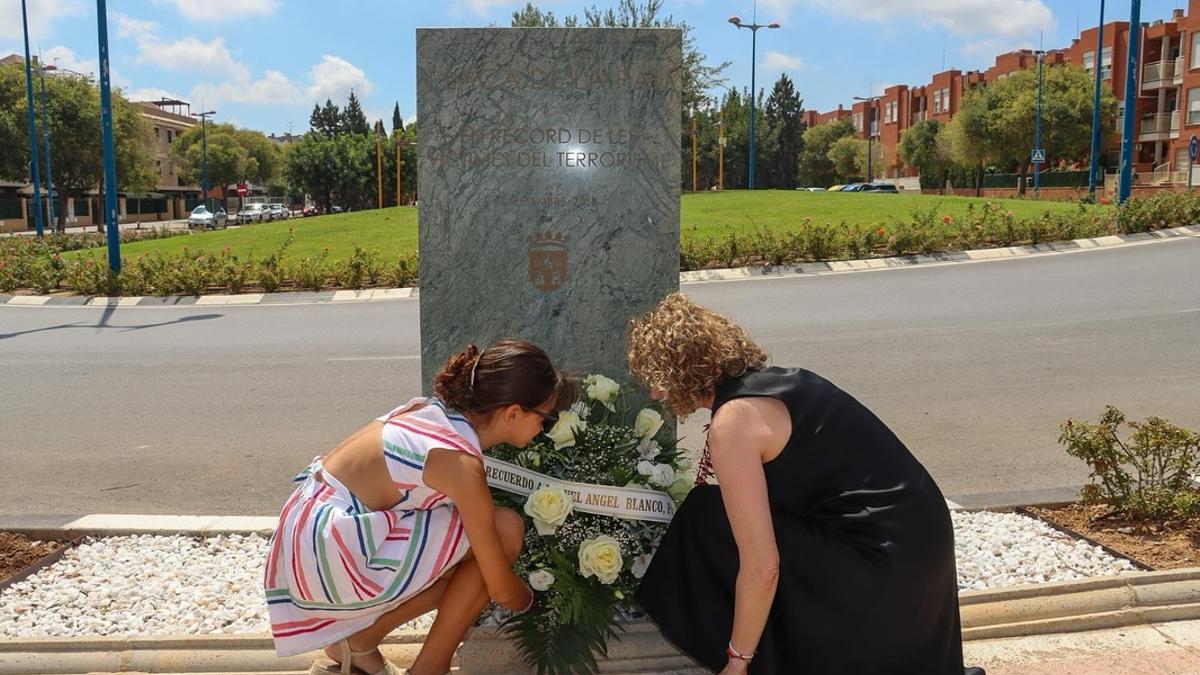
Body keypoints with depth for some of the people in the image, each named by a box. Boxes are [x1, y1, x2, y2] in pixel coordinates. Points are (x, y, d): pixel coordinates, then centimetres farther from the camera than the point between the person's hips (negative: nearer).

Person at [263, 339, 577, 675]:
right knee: (506, 530, -9)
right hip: (330, 553, -9)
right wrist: (534, 603, 12)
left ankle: (357, 640, 18)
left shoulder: (439, 409, 3)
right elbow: (501, 588, -11)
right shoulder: (462, 462, -21)